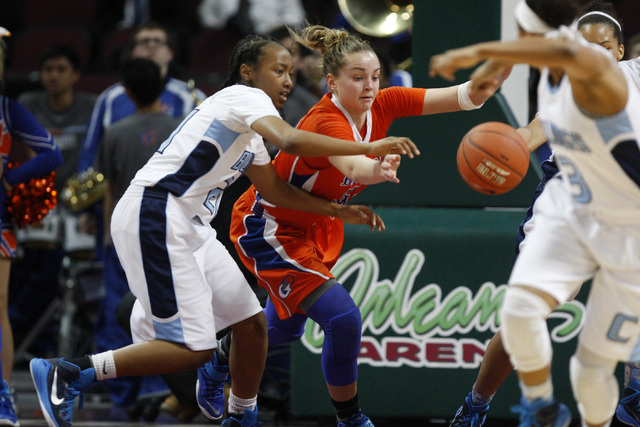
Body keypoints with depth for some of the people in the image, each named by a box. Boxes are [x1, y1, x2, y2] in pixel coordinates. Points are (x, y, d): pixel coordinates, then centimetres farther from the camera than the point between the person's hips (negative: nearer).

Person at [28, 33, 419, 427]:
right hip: (154, 216, -11)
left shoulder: (249, 132, 23)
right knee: (193, 349, -16)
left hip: (191, 228, 11)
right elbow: (289, 140, -25)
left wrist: (339, 211, 20)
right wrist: (370, 149, -23)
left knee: (252, 323, 10)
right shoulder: (243, 96, -7)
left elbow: (275, 189, 29)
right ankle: (65, 373, -14)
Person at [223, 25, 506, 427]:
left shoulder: (382, 105, -15)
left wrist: (497, 74, -43)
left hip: (314, 226, 8)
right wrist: (376, 170, -79)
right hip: (268, 228, -8)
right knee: (343, 318, -23)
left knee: (286, 327, 26)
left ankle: (222, 359, 56)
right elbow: (353, 166, -57)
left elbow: (465, 96, -23)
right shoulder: (325, 122, -34)